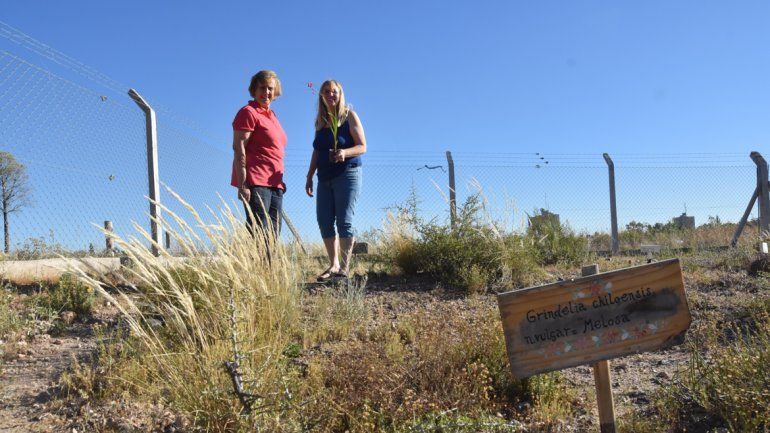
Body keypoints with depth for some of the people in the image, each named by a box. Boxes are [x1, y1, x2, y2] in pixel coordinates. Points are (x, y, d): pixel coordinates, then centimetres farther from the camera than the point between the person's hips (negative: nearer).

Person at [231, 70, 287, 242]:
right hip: (255, 182, -9)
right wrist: (242, 184, -19)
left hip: (274, 183, 9)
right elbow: (238, 148, -12)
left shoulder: (271, 115, 22)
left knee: (273, 234, 6)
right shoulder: (248, 112, -3)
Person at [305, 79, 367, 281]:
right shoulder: (321, 121, 14)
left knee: (344, 221, -10)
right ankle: (334, 265, 12)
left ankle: (345, 268, -7)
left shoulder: (349, 116, -1)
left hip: (347, 175, -6)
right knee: (324, 221, 2)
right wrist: (309, 177, 13)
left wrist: (345, 153, -25)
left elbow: (362, 147, -6)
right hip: (325, 178, 6)